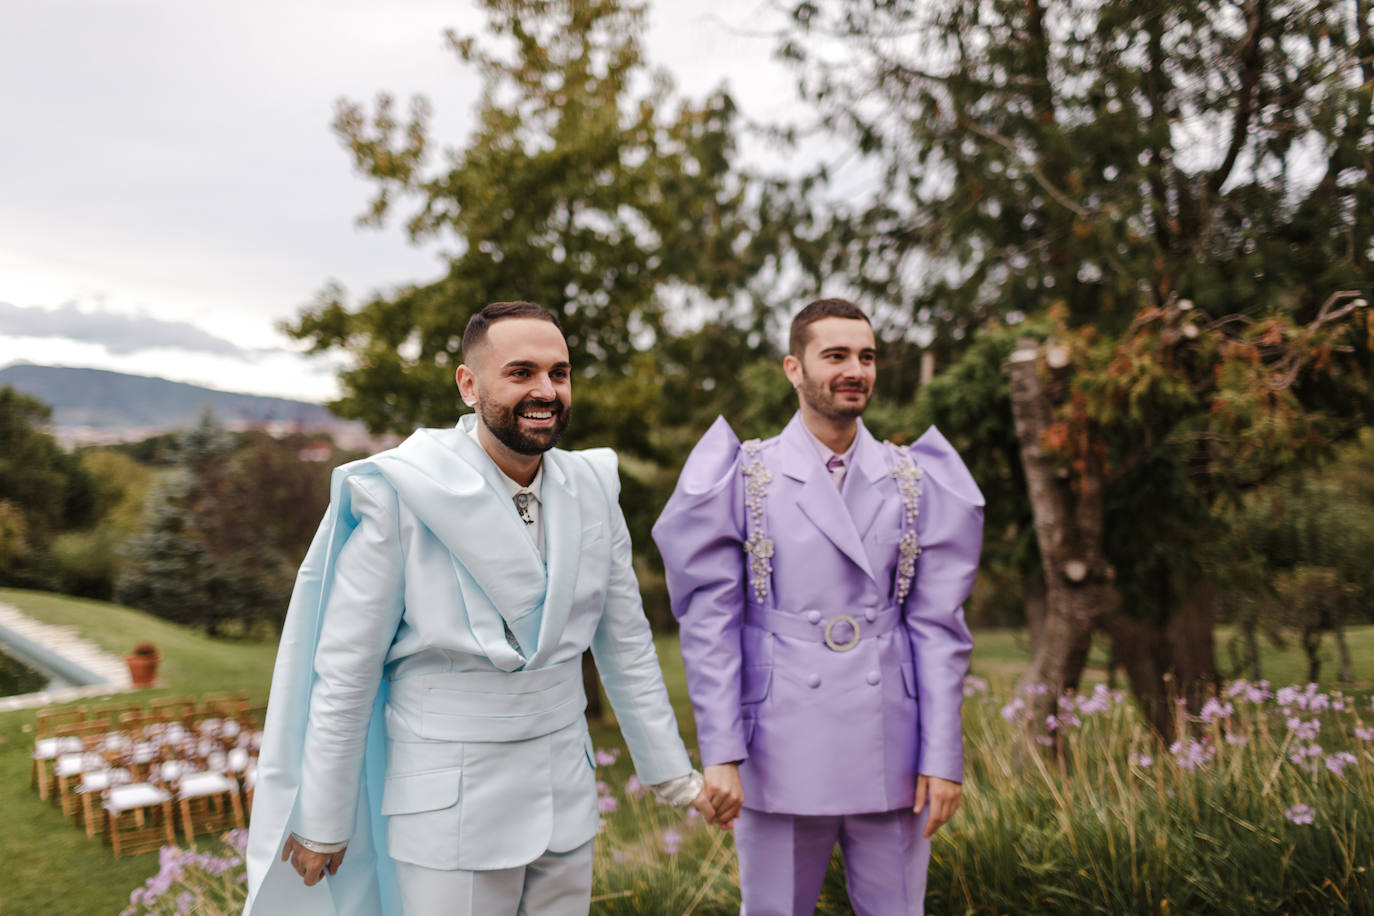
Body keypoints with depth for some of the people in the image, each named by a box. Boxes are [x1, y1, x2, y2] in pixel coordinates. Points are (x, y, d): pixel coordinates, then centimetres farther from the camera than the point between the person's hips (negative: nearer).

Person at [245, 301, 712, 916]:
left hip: (566, 798, 5)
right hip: (449, 806, -4)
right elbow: (345, 669, -10)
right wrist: (322, 822, -5)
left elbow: (626, 643, 8)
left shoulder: (592, 490, -1)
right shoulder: (399, 496, -15)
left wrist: (672, 774, 10)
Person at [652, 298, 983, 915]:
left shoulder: (915, 484, 5)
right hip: (781, 759, -2)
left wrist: (943, 757, -1)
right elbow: (710, 624, -4)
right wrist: (719, 752, -10)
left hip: (891, 760, 2)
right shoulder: (745, 479, -2)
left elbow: (937, 628, 4)